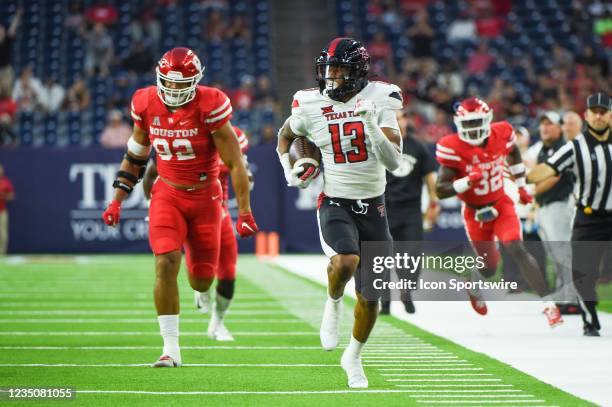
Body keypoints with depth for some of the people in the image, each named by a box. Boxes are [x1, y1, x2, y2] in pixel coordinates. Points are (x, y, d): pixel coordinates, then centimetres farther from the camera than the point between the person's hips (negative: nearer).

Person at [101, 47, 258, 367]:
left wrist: (244, 212, -14)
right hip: (167, 194, 2)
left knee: (201, 281, 5)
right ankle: (171, 349, -14)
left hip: (205, 196, -2)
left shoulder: (209, 107, -18)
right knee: (166, 263, -19)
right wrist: (117, 200, 8)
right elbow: (135, 156, 10)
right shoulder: (147, 104, -6)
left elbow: (235, 164, -13)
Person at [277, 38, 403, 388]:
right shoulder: (310, 105, -5)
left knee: (370, 296, 6)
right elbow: (285, 136, 18)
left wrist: (372, 127, -28)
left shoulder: (379, 100, -9)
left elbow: (394, 161, -15)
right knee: (347, 261, -33)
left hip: (373, 206, 1)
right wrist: (289, 170, 1)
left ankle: (354, 357, 30)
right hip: (335, 202, -1)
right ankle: (334, 303, 1)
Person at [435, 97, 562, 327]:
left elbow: (513, 154, 15)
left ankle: (548, 304, -19)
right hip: (475, 213, -1)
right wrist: (467, 181, -36)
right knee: (489, 266, 9)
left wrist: (521, 187, 18)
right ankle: (474, 289, 46)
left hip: (501, 205, 1)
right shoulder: (453, 148, -20)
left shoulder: (501, 134, -10)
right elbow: (440, 190, -21)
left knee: (517, 250, -18)